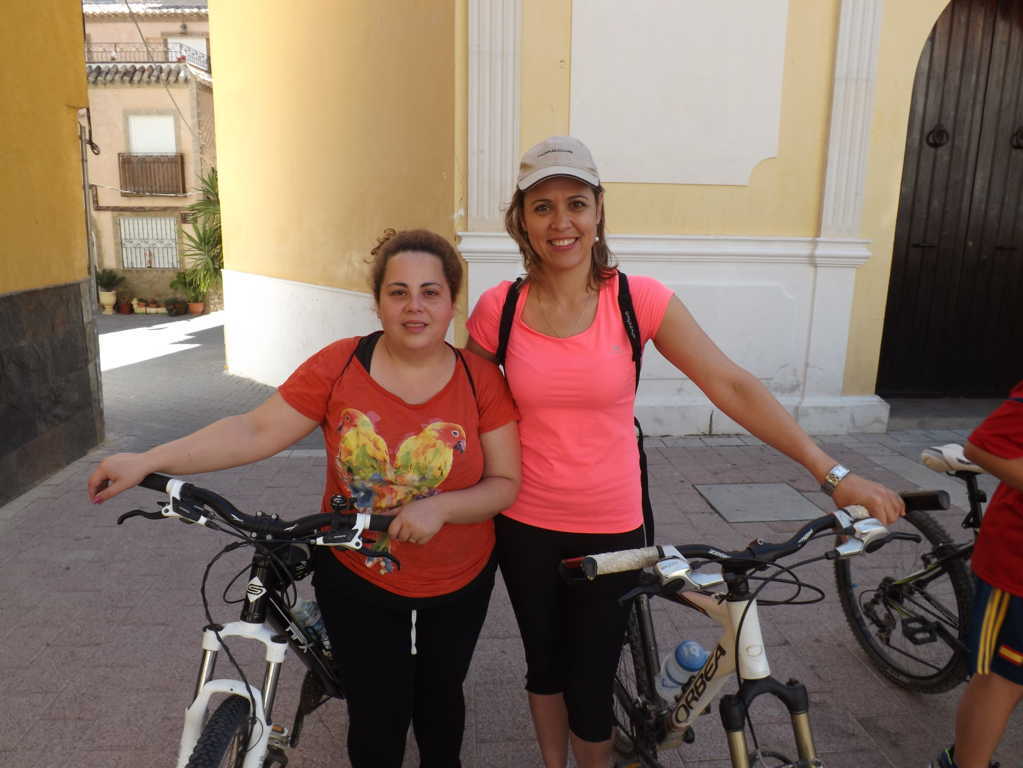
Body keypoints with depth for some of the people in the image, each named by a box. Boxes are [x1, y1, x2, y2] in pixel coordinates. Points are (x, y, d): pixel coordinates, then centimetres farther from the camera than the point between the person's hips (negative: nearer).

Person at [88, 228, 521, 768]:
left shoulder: (482, 379, -15)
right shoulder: (339, 365, -15)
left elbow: (505, 482, -13)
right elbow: (256, 431, -14)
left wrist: (440, 507, -30)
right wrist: (146, 461, -19)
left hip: (458, 584, 1)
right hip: (357, 580, -1)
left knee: (438, 698, 24)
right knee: (378, 719, 10)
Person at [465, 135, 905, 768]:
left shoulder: (639, 300, -12)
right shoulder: (499, 308, -8)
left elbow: (732, 387, -13)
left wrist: (834, 473, -15)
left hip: (611, 528, -1)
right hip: (526, 526, 2)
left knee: (590, 688, 10)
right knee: (545, 666, 22)